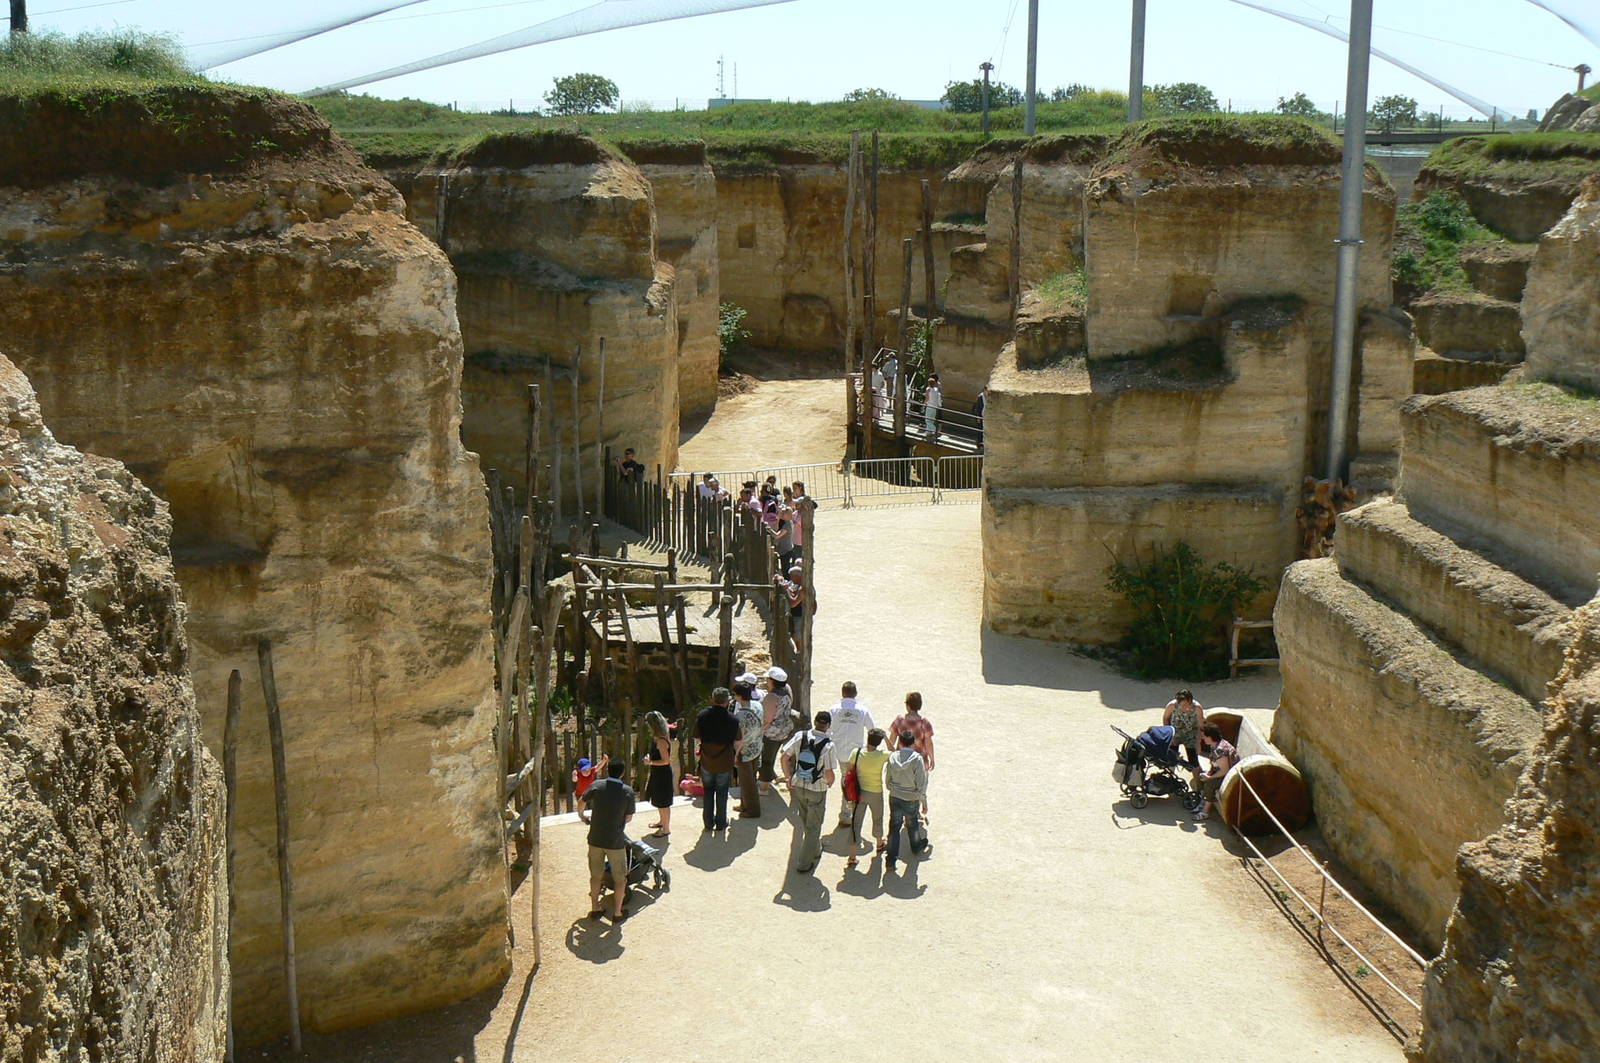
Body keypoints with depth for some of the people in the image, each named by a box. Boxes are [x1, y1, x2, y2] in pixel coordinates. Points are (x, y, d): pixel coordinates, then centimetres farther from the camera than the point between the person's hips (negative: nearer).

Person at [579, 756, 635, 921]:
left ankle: (594, 909, 29)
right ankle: (617, 913, 19)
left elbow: (582, 801, 11)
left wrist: (582, 814, 33)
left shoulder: (597, 786, -8)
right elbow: (628, 817, -4)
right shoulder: (628, 791, -13)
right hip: (616, 842, -3)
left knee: (596, 876, 19)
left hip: (596, 840, 3)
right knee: (620, 878, 14)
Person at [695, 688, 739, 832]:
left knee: (708, 791, 19)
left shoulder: (703, 715, -12)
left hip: (707, 761, 2)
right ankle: (721, 823, 23)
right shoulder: (731, 719, -17)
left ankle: (709, 822, 25)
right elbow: (738, 741, -7)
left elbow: (697, 738, -4)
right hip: (724, 762, -2)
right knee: (722, 793, 14)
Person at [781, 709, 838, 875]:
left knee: (804, 822, 26)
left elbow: (785, 757, -5)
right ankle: (805, 864, 17)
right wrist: (829, 782, 2)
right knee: (813, 827, 12)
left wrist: (788, 778, 7)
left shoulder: (800, 736, -10)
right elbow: (829, 773, -21)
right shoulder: (828, 745, -21)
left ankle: (815, 851, 47)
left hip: (798, 787, 4)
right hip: (817, 791, -4)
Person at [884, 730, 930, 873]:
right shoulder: (917, 758, -19)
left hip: (894, 798, 2)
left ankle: (891, 860, 5)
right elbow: (921, 784, -17)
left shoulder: (893, 757, -7)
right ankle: (916, 848, 46)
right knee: (912, 825, 22)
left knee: (894, 827, 9)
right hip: (911, 799, -2)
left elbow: (887, 780, 4)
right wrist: (924, 802, -7)